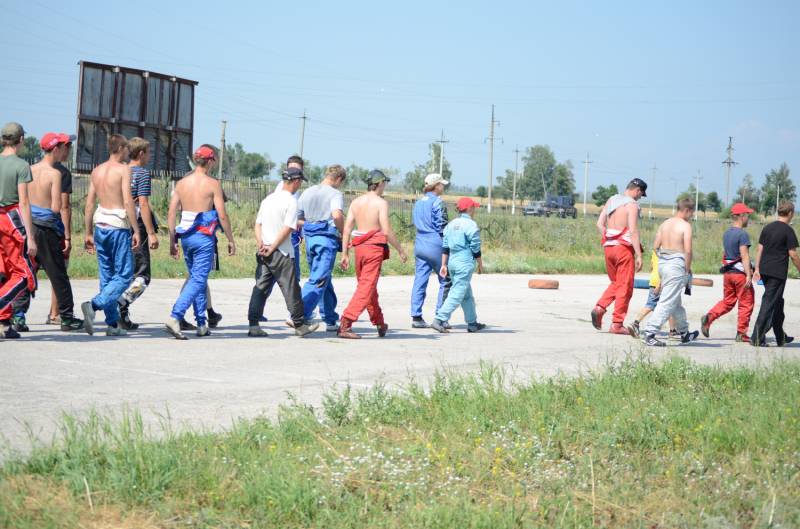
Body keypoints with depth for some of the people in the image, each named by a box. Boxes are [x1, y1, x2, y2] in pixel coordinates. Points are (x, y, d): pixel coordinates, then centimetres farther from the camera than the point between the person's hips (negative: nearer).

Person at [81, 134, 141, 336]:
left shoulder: (97, 170, 12)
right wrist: (136, 230, -12)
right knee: (124, 275, -2)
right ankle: (94, 305, -22)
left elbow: (89, 203, 12)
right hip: (119, 226, -7)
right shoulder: (123, 169, -7)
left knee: (107, 276, 10)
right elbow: (128, 201, -15)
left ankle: (113, 324, 11)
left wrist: (88, 233, 17)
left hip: (100, 226, 7)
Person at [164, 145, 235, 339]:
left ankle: (202, 324, 21)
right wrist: (230, 239, 2)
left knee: (196, 278, 17)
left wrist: (172, 241, 12)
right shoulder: (213, 184, -8)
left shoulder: (181, 183, 6)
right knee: (198, 280, -5)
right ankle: (174, 318, -21)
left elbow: (171, 214, 5)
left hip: (186, 236, 6)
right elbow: (222, 216, -9)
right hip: (204, 237, -6)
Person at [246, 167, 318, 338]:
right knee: (291, 289, 3)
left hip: (263, 252, 7)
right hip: (282, 253, -7)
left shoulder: (268, 198, 12)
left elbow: (258, 224, 11)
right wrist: (272, 248, -12)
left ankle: (253, 325, 2)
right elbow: (287, 229, -16)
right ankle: (300, 325, 11)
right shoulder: (291, 201, -10)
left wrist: (260, 244, 1)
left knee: (260, 288, 7)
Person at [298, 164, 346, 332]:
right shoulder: (335, 194, -5)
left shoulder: (307, 192, 14)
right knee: (318, 280, -8)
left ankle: (331, 320, 22)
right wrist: (343, 233, -11)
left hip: (309, 238, 7)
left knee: (325, 280, 17)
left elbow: (295, 219, 14)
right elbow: (337, 215, -25)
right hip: (327, 238, -7)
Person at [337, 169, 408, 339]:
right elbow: (387, 231, -14)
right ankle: (345, 325, -16)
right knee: (366, 288, -5)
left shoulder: (356, 202, 9)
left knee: (367, 286, 18)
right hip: (375, 248, -7)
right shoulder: (381, 203, -8)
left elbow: (347, 229, 6)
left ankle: (380, 324, 32)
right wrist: (400, 250, -3)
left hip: (359, 247, 7)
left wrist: (345, 254, 9)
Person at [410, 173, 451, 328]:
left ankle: (416, 317, 2)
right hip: (435, 245, -7)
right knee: (445, 282, 3)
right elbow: (442, 227, -12)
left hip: (420, 244, 7)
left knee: (419, 281, 6)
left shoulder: (418, 203, 14)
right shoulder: (437, 202, -10)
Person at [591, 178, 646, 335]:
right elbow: (633, 231, -18)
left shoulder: (611, 200, 11)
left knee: (615, 283, 21)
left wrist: (608, 242, 16)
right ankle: (617, 324, 2)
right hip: (624, 248, -7)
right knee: (625, 287, 2)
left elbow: (600, 224, 10)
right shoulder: (632, 205, -10)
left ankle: (599, 308, -1)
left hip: (608, 247, 7)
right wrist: (639, 255, -17)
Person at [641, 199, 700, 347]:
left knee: (676, 301, 20)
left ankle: (684, 333, 32)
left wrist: (663, 258, 16)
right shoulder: (685, 226, -9)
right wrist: (687, 270, -7)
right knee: (667, 302, -6)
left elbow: (655, 247, 9)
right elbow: (688, 251, -15)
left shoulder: (664, 224, 11)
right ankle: (649, 333, -13)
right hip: (676, 264, -8)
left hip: (662, 263, 8)